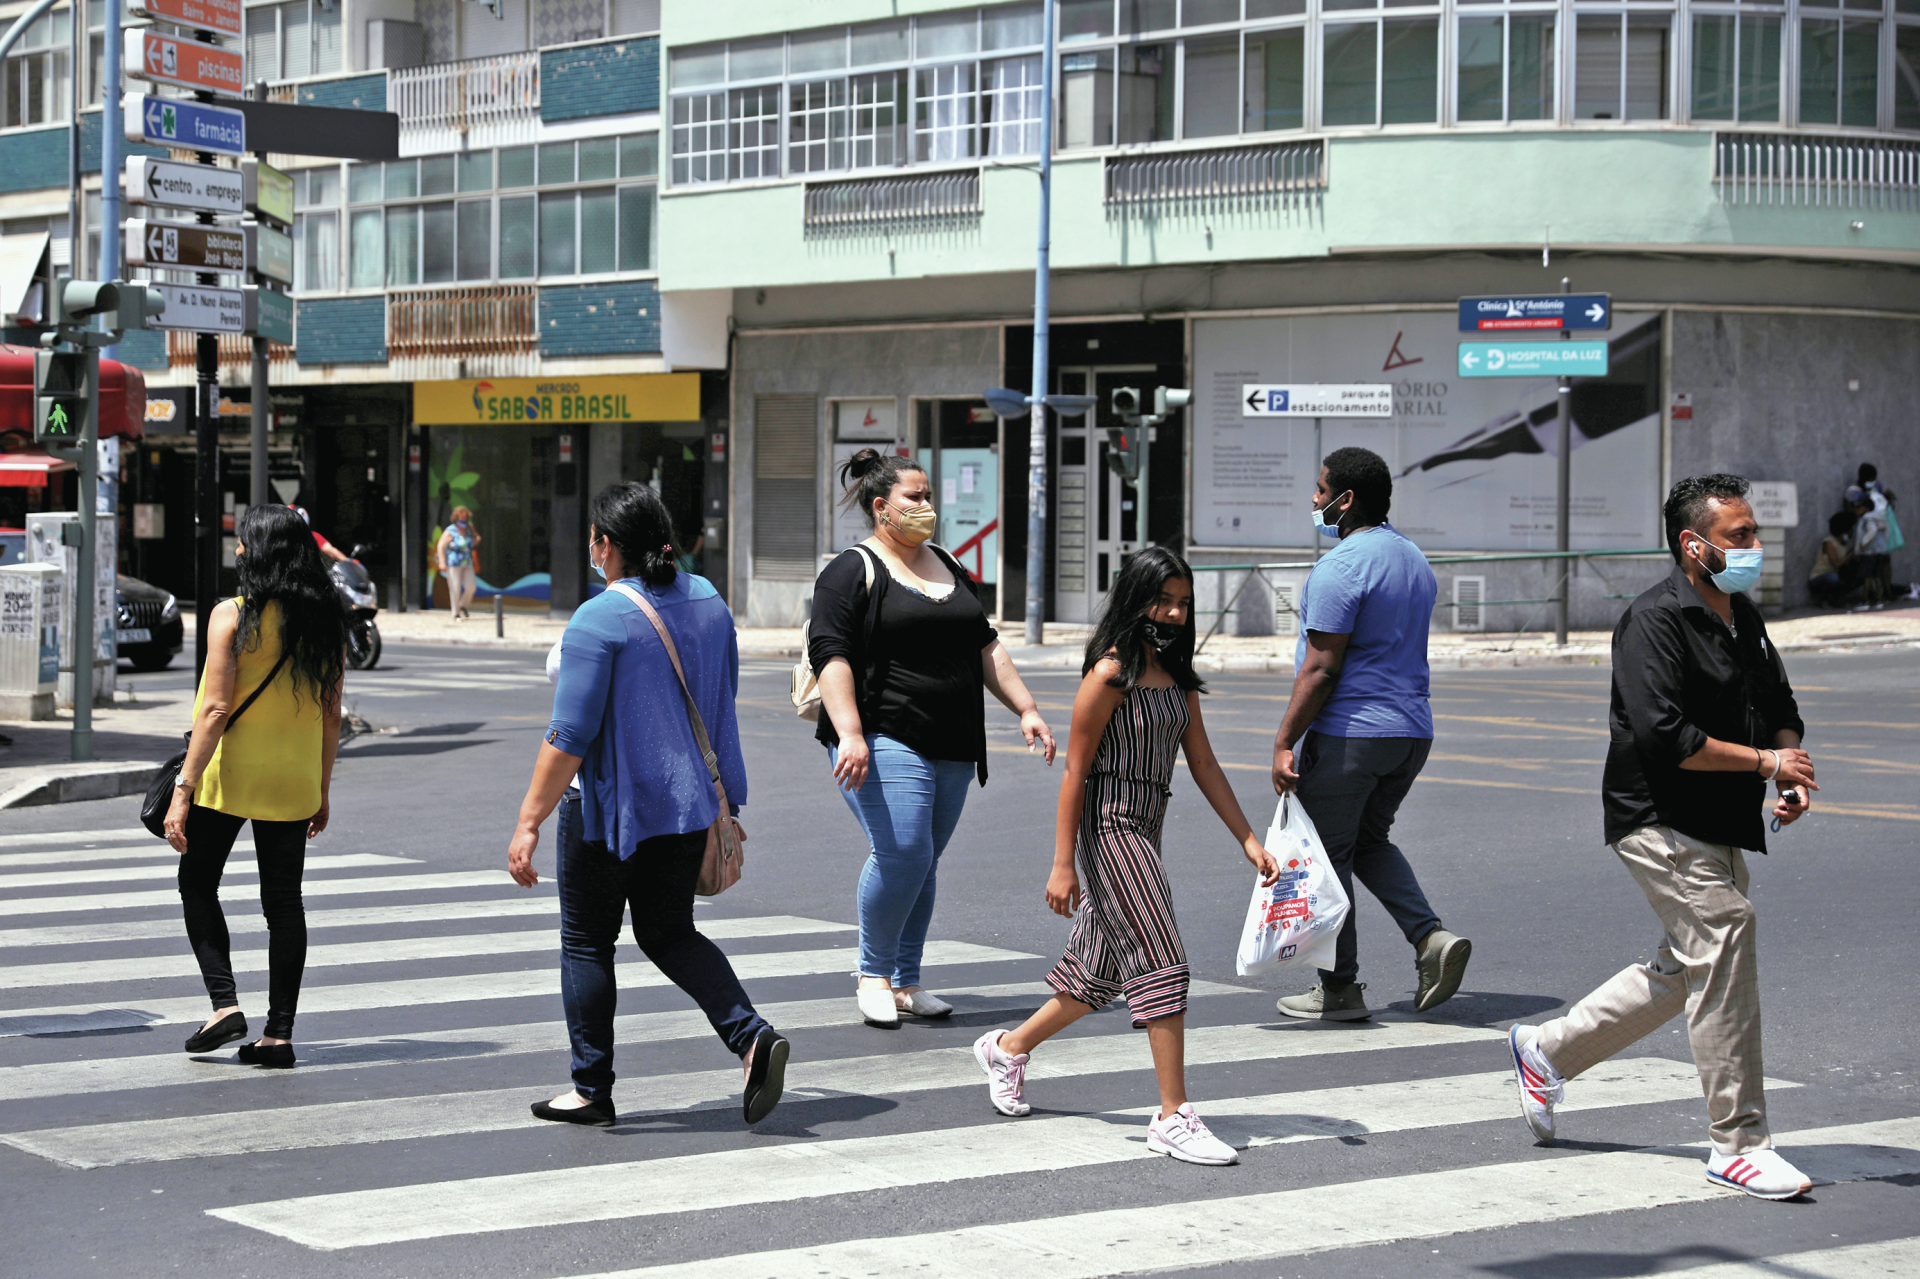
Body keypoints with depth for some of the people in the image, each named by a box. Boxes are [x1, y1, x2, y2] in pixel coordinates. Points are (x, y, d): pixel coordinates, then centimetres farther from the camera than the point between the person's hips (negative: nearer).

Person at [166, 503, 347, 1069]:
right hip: (292, 783, 4)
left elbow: (216, 709, -16)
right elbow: (331, 714, 6)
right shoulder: (324, 621, 2)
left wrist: (183, 789, -13)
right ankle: (279, 1032, 8)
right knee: (284, 901, 9)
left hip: (229, 776, -4)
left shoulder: (232, 617, -12)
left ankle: (224, 1003, 1)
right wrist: (322, 789, 15)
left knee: (198, 885, 14)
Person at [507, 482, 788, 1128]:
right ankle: (751, 1035, -2)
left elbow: (570, 735, -20)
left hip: (613, 808, -7)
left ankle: (591, 1090, 14)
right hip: (693, 805, 7)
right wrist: (722, 799, 27)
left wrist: (529, 821, -16)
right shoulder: (708, 601, 5)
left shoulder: (598, 620, -17)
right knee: (669, 933, 18)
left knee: (587, 940, 9)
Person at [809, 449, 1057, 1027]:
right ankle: (872, 973, -1)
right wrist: (849, 733, -24)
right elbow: (830, 654, -13)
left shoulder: (947, 568, 19)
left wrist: (1026, 709, 13)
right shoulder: (854, 570, -4)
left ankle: (905, 983, 15)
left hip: (951, 749, 7)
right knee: (902, 853, -17)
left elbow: (986, 648, 23)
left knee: (922, 863, 7)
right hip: (885, 741, -7)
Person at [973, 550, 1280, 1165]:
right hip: (1108, 827, -9)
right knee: (1161, 964, -11)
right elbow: (1075, 770, -12)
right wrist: (1062, 864, -14)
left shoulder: (1177, 676, 11)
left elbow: (1203, 763, 13)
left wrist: (1249, 840, 8)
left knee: (1100, 973, 16)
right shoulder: (1111, 672, -13)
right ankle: (1174, 1118, -8)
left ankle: (1007, 1048, 36)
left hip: (1144, 832, 9)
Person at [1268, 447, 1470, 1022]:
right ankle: (1430, 936, 4)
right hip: (1412, 731, 9)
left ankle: (1339, 989, 7)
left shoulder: (1341, 567, -16)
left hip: (1348, 735, -9)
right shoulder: (1414, 559, 12)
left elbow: (1321, 668, -19)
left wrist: (1284, 742, -16)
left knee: (1327, 856, 3)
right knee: (1370, 840, 23)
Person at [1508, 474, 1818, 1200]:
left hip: (1718, 831, 10)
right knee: (1726, 930, -19)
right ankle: (1739, 1144, -13)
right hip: (1660, 821, -9)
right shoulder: (1654, 621, -15)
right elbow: (1663, 735, -24)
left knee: (1685, 972, 15)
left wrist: (1793, 774, 3)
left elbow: (1782, 710, 24)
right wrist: (1764, 761, -19)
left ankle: (1547, 1051, 34)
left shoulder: (1744, 618, 13)